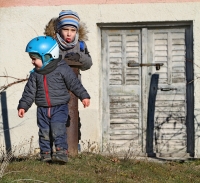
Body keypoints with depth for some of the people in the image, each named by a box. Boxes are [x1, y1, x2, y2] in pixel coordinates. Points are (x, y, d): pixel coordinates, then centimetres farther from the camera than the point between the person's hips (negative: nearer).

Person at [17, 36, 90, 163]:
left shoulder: (62, 69, -8)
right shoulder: (35, 74, 6)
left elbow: (74, 83, -5)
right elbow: (29, 92, 9)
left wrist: (84, 96, -7)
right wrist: (23, 106, 5)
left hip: (59, 107, -4)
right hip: (42, 109, 4)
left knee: (58, 129, -18)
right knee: (44, 132, 5)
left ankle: (62, 151, -17)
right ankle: (46, 153, 14)